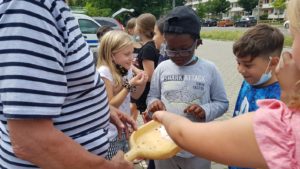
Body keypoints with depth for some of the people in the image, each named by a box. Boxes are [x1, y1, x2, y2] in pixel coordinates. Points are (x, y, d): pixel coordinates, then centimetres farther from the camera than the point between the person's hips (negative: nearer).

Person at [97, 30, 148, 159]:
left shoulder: (127, 69, -1)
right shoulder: (104, 71, -22)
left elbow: (135, 96, 10)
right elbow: (110, 106, -21)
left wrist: (142, 83, -10)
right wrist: (129, 85, -26)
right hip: (111, 133, -6)